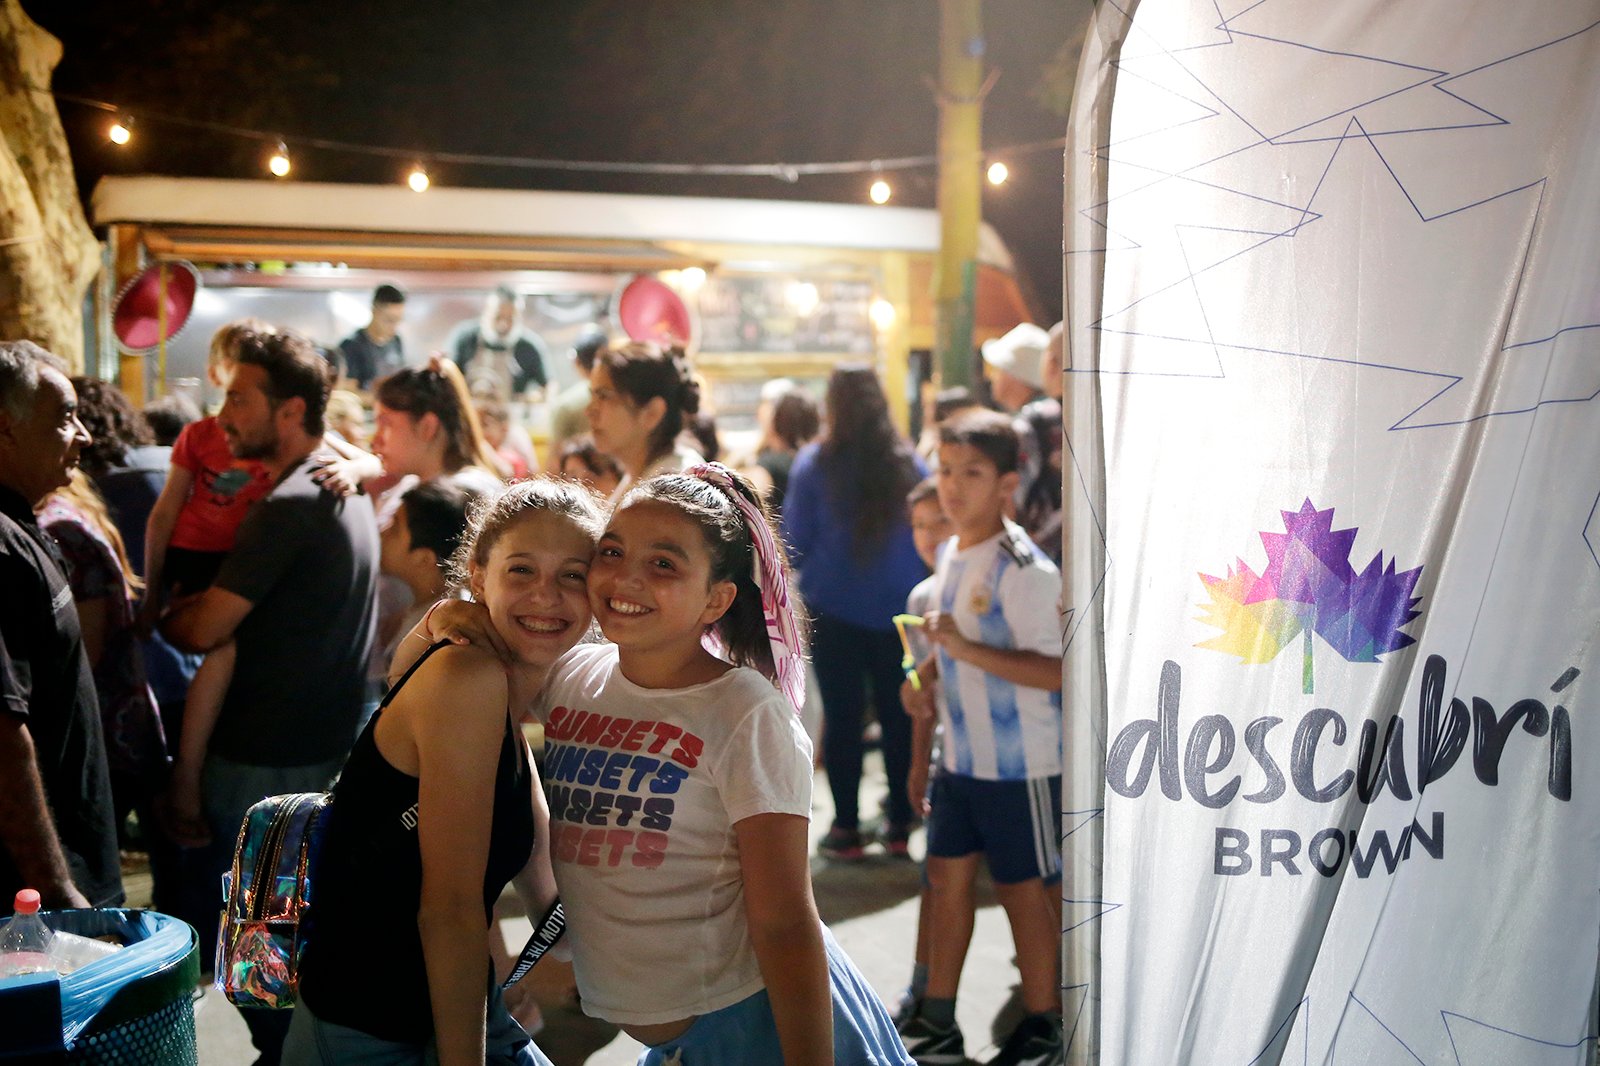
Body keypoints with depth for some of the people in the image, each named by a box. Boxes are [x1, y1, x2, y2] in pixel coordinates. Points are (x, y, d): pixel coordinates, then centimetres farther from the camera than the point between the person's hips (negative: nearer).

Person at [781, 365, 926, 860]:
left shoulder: (814, 463, -7)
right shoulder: (909, 463, -2)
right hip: (898, 607, 2)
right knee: (898, 715, 9)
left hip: (835, 607, -2)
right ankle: (899, 824, 14)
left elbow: (794, 540, -1)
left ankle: (847, 828, 8)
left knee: (842, 716, 5)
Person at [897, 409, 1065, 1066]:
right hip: (960, 759, 7)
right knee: (947, 875, 11)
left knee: (1023, 888, 5)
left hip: (1021, 765, -7)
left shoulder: (1024, 570, -19)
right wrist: (921, 753, 18)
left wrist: (967, 648, -30)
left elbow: (1058, 671, -25)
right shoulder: (949, 556, 7)